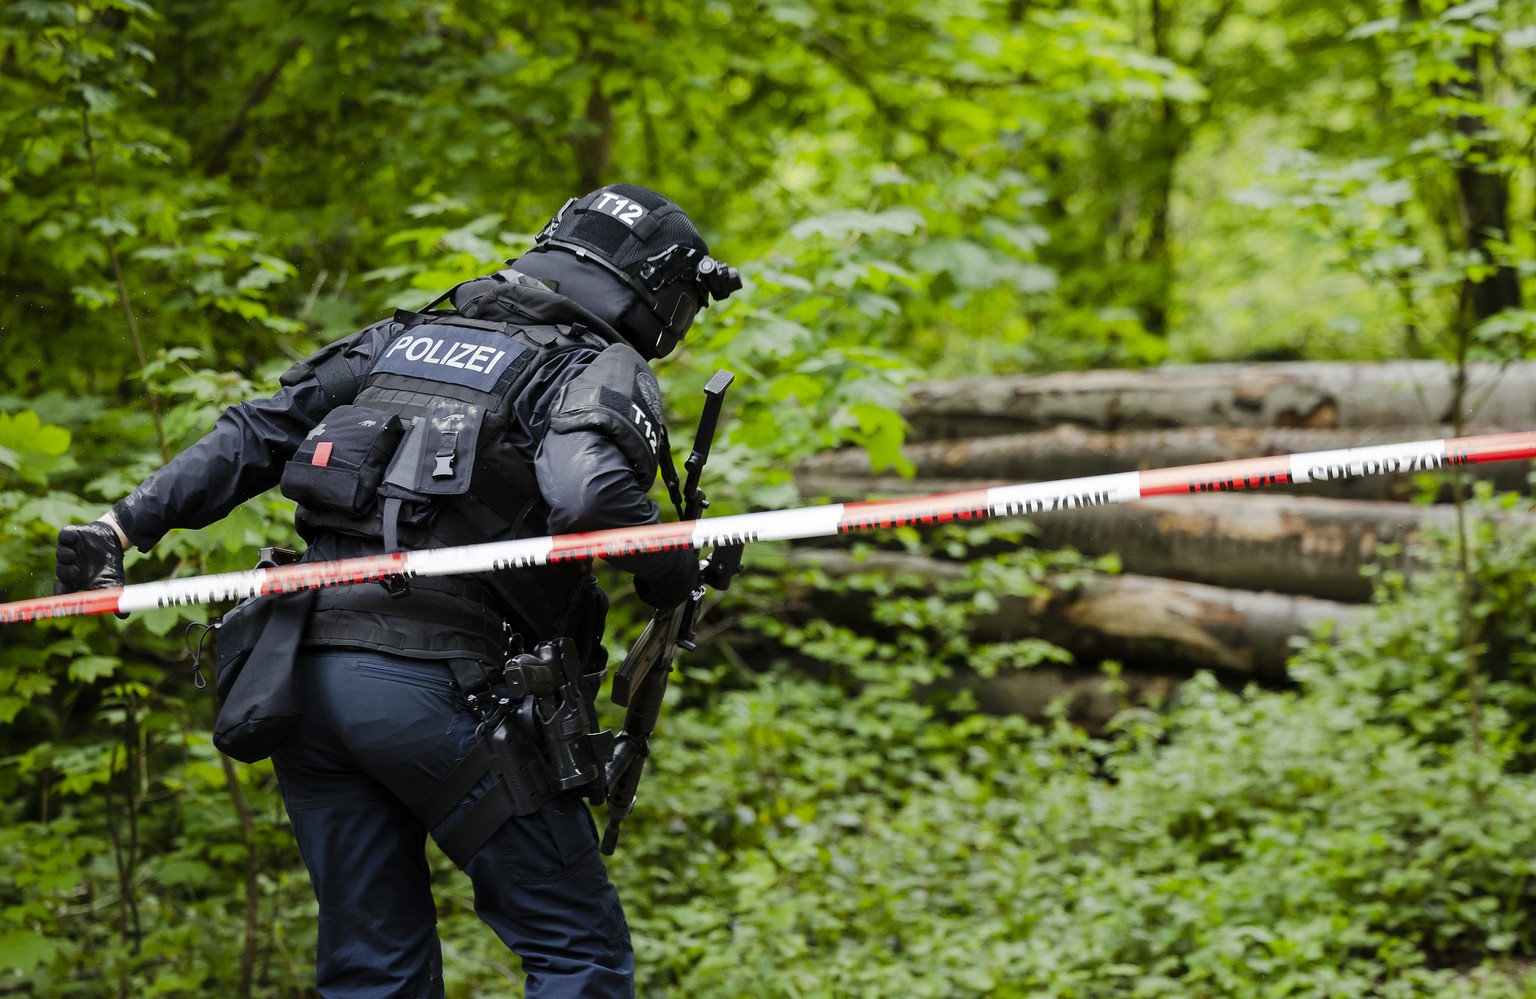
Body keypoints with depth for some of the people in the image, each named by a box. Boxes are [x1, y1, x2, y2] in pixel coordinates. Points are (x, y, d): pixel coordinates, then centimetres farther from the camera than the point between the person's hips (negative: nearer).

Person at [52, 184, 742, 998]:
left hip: (307, 679, 6)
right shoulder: (605, 371, 3)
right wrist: (673, 574, -1)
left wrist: (126, 522, 16)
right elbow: (588, 495, -18)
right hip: (441, 687, -6)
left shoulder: (405, 337, 22)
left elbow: (253, 436, 17)